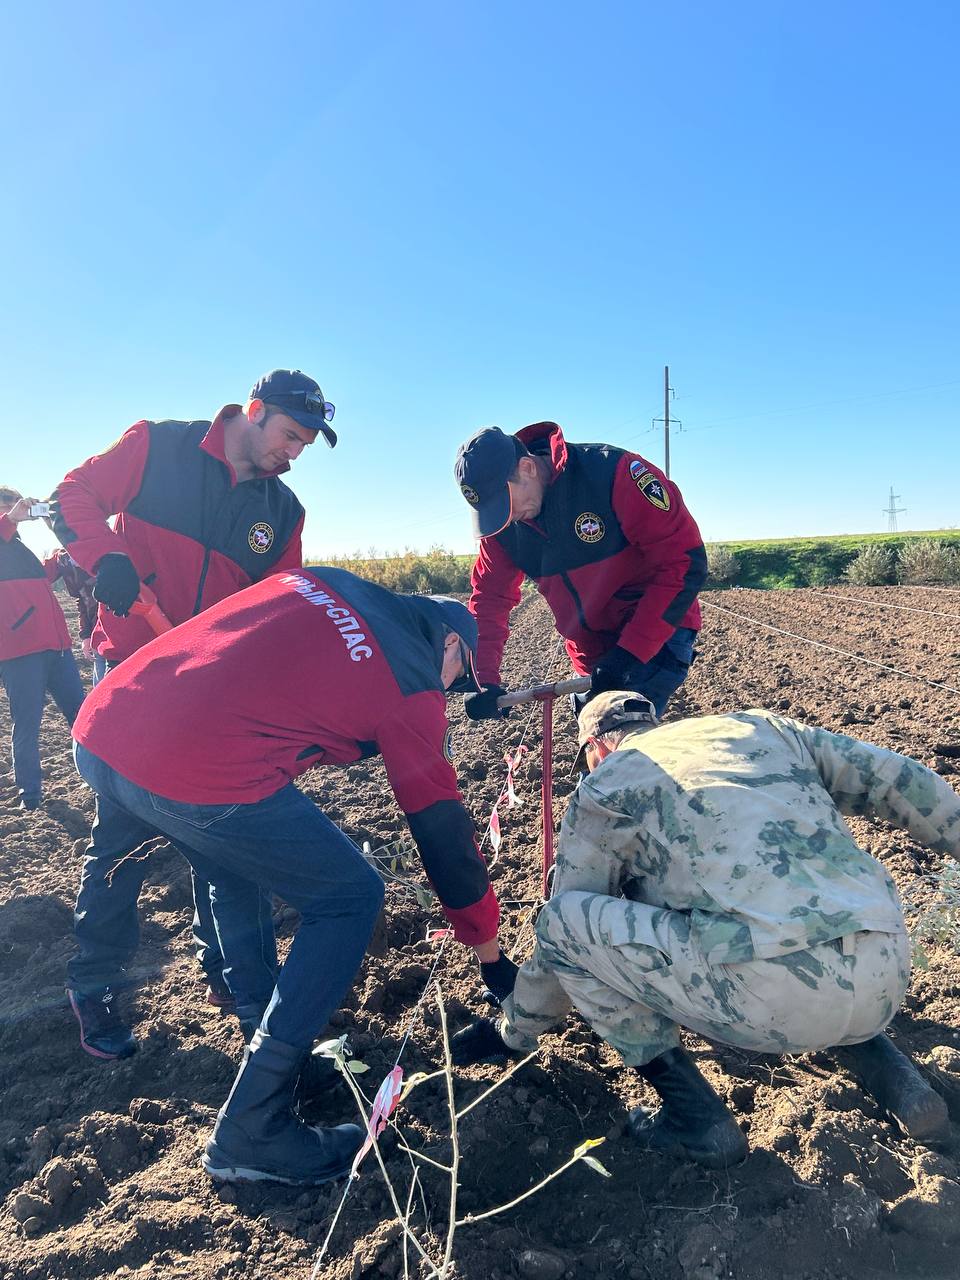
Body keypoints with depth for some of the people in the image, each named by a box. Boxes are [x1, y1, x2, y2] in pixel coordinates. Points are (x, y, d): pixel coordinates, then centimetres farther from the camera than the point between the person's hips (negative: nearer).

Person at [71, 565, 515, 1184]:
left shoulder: (314, 581, 22)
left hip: (97, 730, 9)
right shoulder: (412, 685, 7)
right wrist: (492, 953, 23)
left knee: (238, 869, 31)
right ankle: (251, 1133, 12)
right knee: (350, 896, 9)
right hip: (197, 775, -8)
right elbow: (444, 828, 12)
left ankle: (266, 1034, 42)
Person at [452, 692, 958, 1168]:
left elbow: (564, 933, 18)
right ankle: (890, 1071, 23)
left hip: (773, 996, -6)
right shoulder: (761, 725, 22)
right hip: (888, 980, 7)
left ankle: (698, 1118, 11)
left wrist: (513, 1034, 34)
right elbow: (903, 780, 20)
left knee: (561, 919, 9)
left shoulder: (603, 785, 11)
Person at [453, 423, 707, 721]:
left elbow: (685, 562, -23)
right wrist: (484, 681, -12)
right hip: (591, 655, 6)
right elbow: (489, 599, 2)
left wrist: (629, 653, -26)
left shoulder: (612, 472, -24)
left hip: (658, 634, -6)